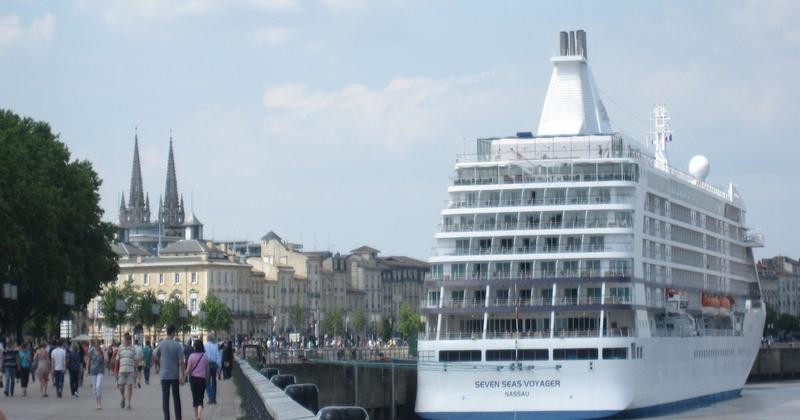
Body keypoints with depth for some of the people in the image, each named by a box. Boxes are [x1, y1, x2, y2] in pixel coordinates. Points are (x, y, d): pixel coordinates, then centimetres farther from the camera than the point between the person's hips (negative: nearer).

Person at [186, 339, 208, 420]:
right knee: (200, 399, 0)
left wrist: (184, 378, 0)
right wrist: (207, 378, 15)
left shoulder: (192, 356, -8)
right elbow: (207, 369, 3)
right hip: (202, 378, 0)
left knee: (195, 398, 15)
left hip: (193, 378, 0)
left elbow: (188, 369, -8)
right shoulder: (205, 356, -4)